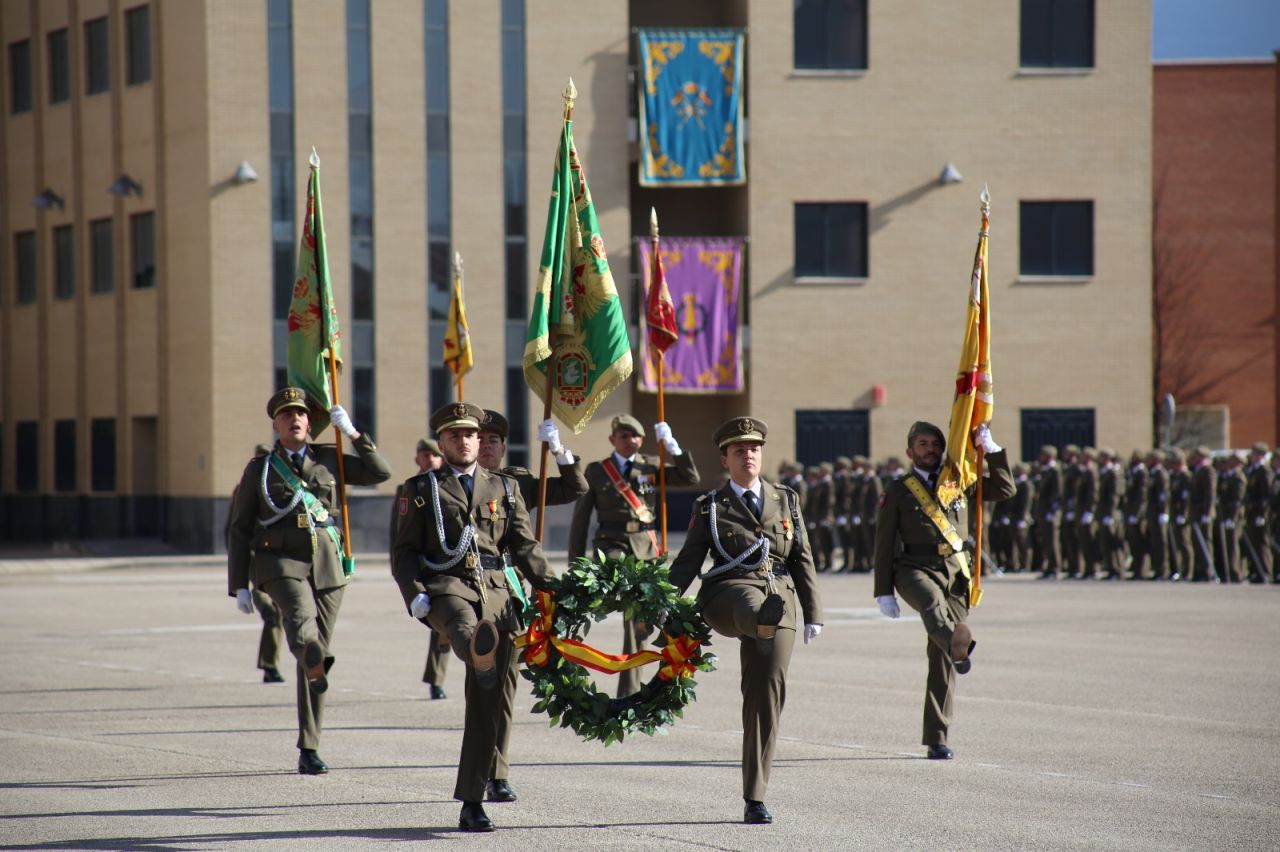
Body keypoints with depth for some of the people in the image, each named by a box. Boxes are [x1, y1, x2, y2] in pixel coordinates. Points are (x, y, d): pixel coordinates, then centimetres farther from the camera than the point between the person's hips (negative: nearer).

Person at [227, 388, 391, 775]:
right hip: (280, 563, -1)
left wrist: (352, 433, -2)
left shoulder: (329, 459, 12)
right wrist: (239, 586, 1)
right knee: (301, 614, -32)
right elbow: (239, 529, 8)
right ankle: (316, 662, -60)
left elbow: (381, 472, 4)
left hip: (327, 564, 1)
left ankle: (308, 750, 8)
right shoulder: (259, 468, 7)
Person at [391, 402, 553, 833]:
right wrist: (413, 593, -10)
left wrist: (549, 589, 0)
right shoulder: (421, 489, 14)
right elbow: (404, 551, 8)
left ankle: (472, 803, 3)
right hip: (446, 585, -2)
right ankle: (480, 653, -80)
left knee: (486, 702, -2)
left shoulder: (504, 488, 20)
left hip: (496, 590, 2)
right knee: (463, 621, -41)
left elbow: (526, 547, 16)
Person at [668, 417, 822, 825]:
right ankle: (763, 628, -75)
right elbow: (687, 562, 6)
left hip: (779, 601, 1)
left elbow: (803, 560, 17)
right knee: (749, 599, -40)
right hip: (727, 595, 0)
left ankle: (755, 799, -3)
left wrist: (813, 615, 9)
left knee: (766, 694, -6)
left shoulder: (786, 500, 19)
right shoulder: (710, 507, 12)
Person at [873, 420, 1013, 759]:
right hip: (915, 569, -3)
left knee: (941, 661, -1)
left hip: (955, 572, 3)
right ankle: (958, 646, -72)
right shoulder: (898, 492, 10)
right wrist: (884, 591, 0)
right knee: (931, 601, -40)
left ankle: (937, 739, 5)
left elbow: (1005, 489, 22)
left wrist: (992, 448, 13)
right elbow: (884, 544, 7)